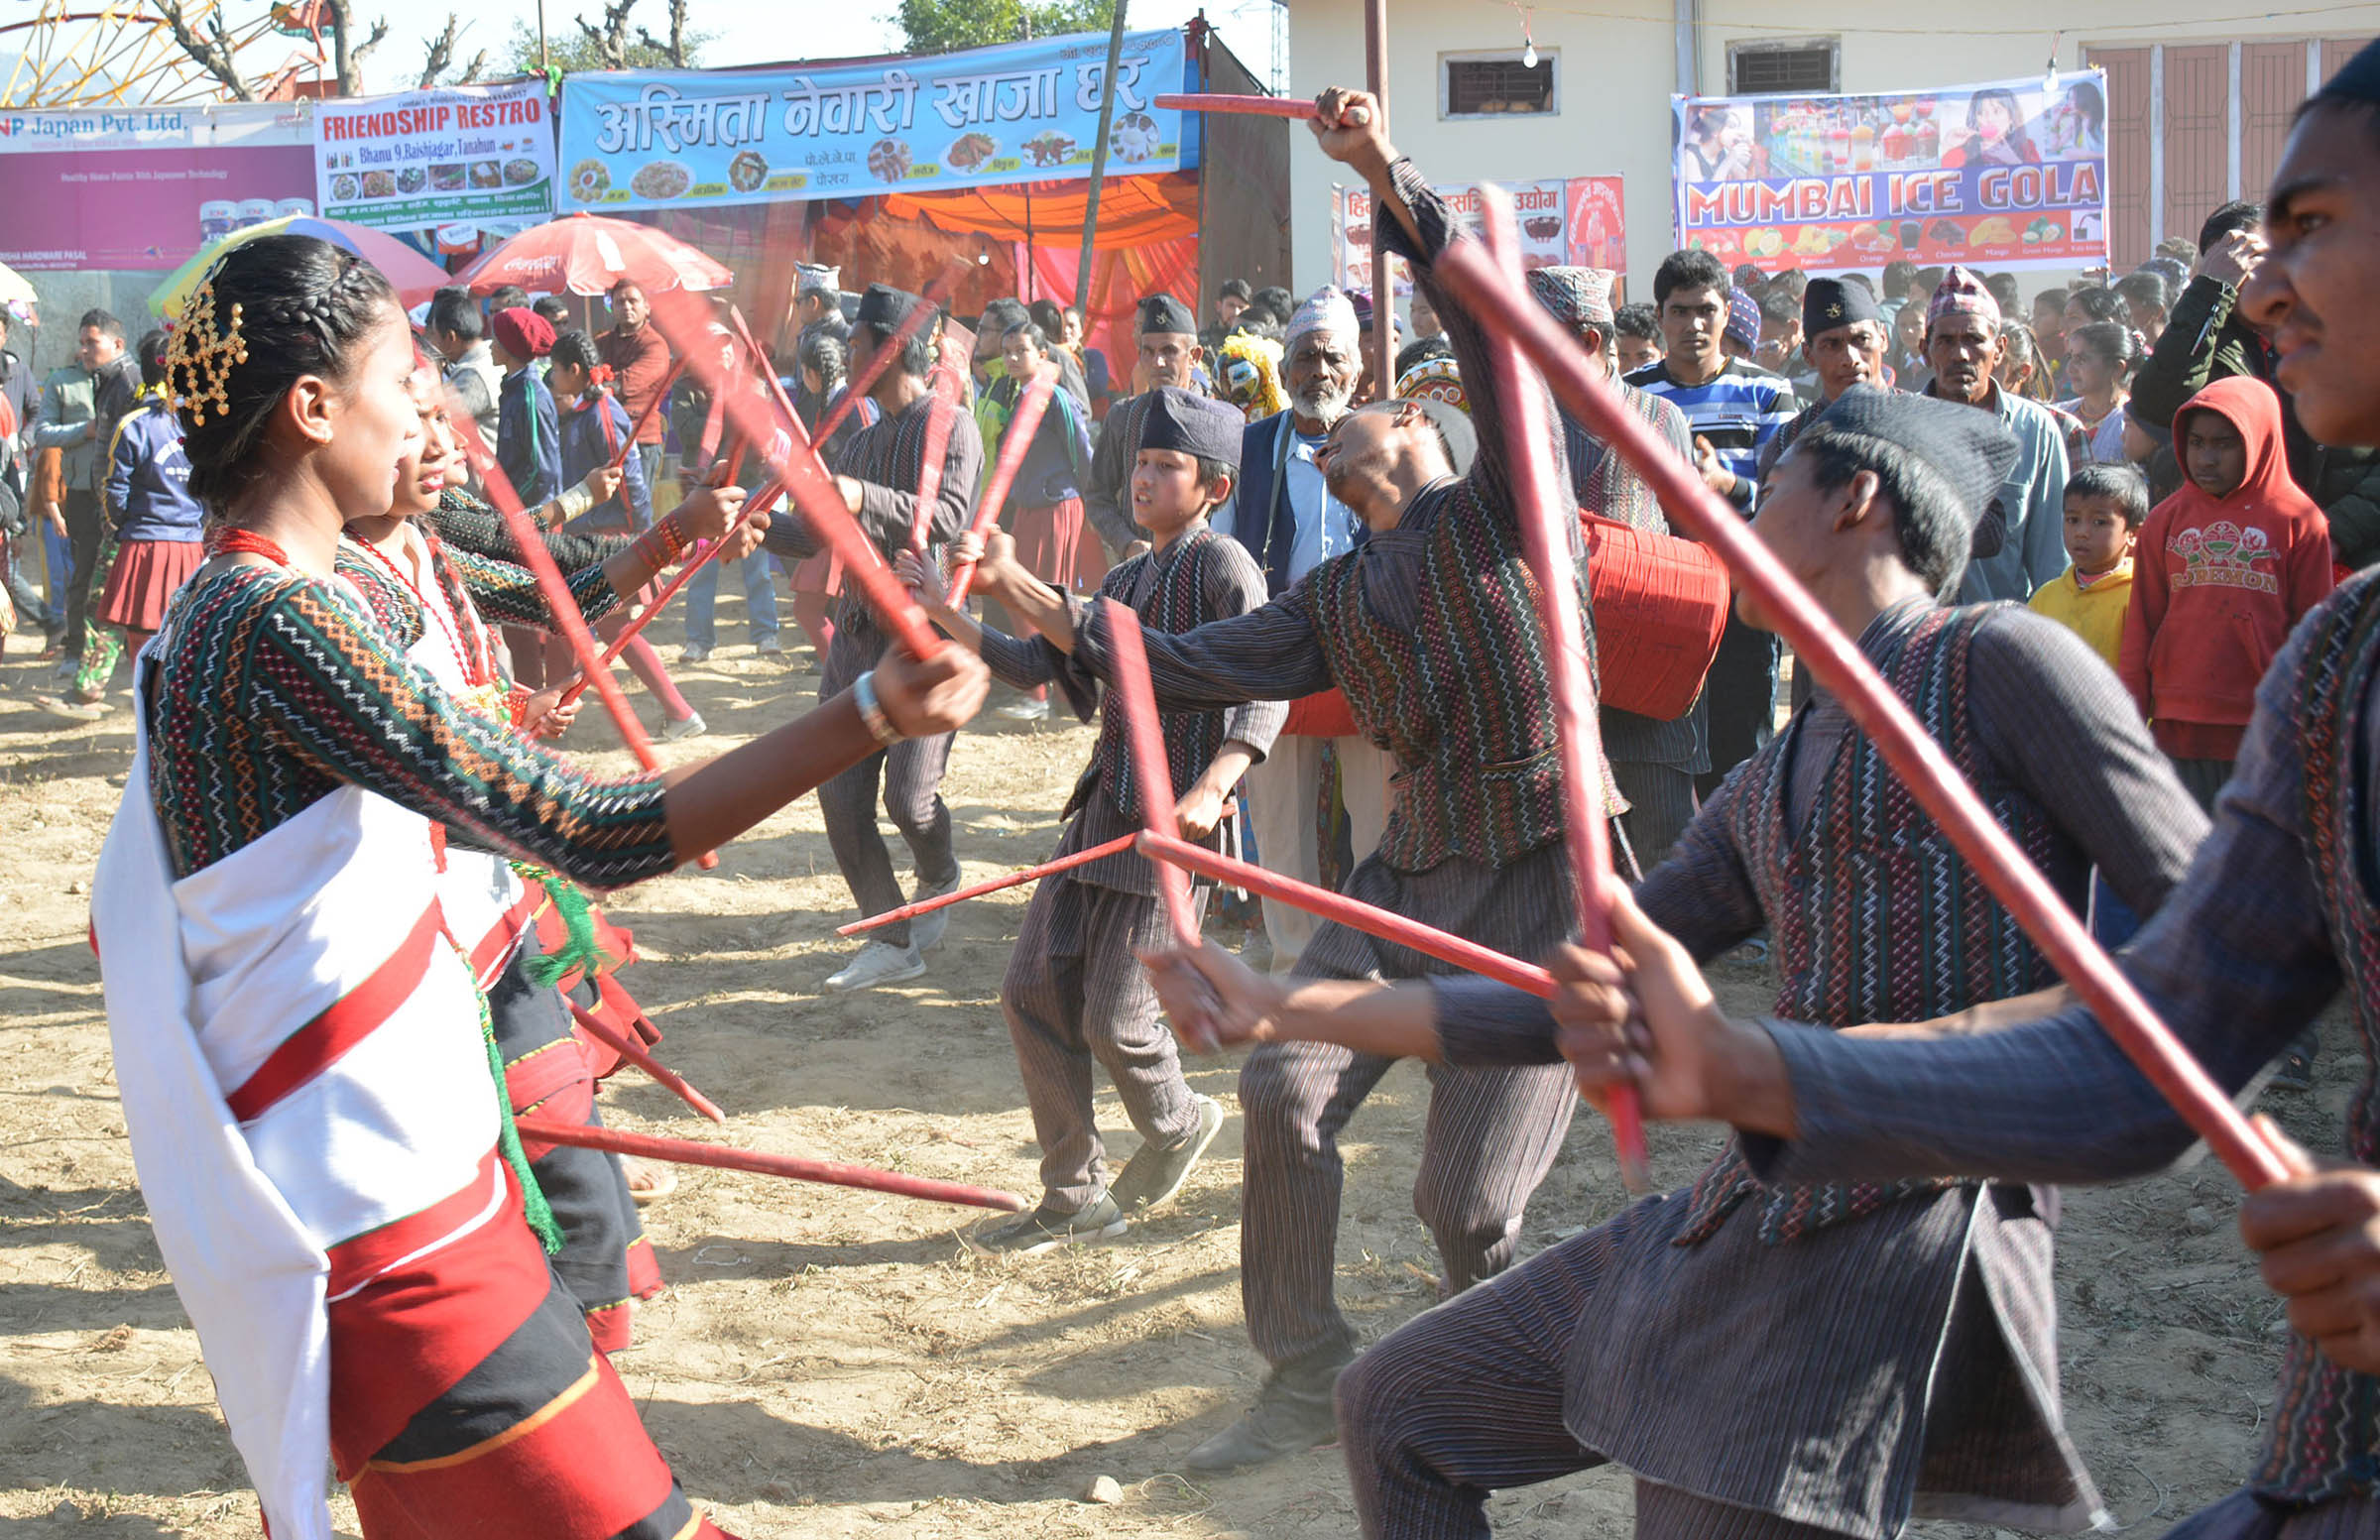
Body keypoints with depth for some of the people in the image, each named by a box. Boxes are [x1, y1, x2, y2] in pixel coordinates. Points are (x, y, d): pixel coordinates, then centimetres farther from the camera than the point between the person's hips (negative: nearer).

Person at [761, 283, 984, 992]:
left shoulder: (951, 428, -6)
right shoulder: (863, 441, 18)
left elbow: (945, 518, -23)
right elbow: (813, 533, 22)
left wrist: (867, 499, -35)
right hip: (859, 634, 7)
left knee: (908, 796, -9)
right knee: (840, 792, 0)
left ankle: (940, 881, 26)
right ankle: (891, 942, 10)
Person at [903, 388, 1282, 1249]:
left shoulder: (1221, 565, -8)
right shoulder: (1124, 581, 17)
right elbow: (1033, 665, 16)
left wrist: (1211, 790, -29)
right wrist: (942, 611, 6)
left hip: (1172, 821, -8)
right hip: (1103, 807, 8)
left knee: (1115, 1019, -7)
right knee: (1033, 991, 4)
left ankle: (1177, 1128, 27)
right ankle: (1074, 1200, 15)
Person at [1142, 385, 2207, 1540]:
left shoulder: (1994, 661, -5)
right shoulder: (1766, 792, 19)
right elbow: (1571, 1006, 17)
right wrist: (1280, 1009, 15)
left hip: (1913, 1242, -9)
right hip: (1734, 1219, 9)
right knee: (1394, 1407, 13)